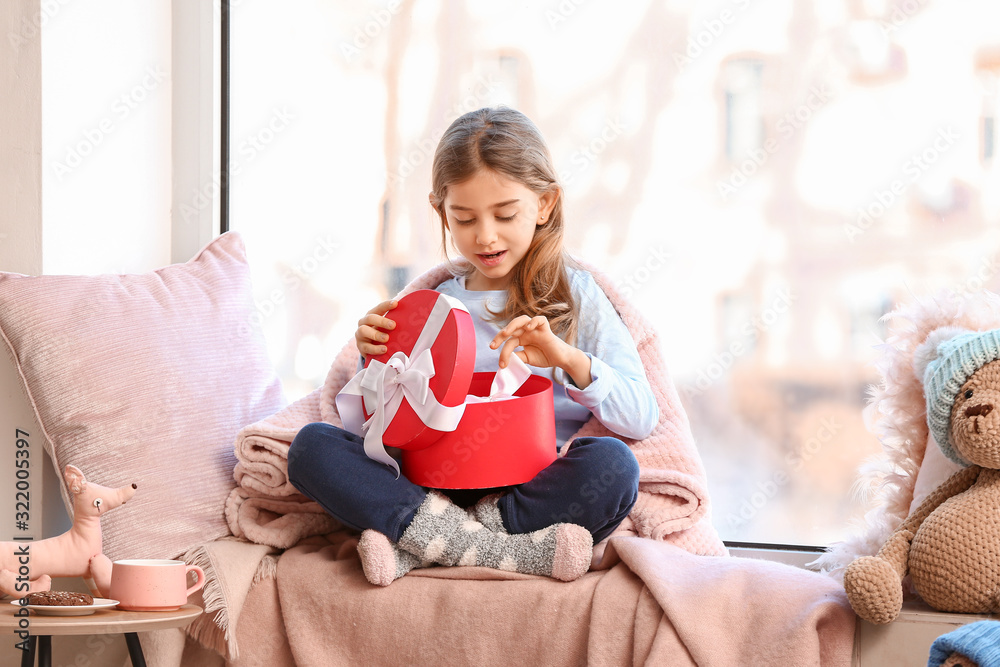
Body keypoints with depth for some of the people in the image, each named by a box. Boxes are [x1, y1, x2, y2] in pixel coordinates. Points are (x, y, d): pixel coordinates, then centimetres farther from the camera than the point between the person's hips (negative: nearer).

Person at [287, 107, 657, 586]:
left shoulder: (576, 295, 10)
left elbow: (641, 419, 0)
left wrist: (570, 359, -16)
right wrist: (376, 361, -2)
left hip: (534, 489, -2)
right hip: (433, 488, 2)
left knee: (613, 465, -33)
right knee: (311, 447, -20)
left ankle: (416, 548, -26)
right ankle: (505, 552, -29)